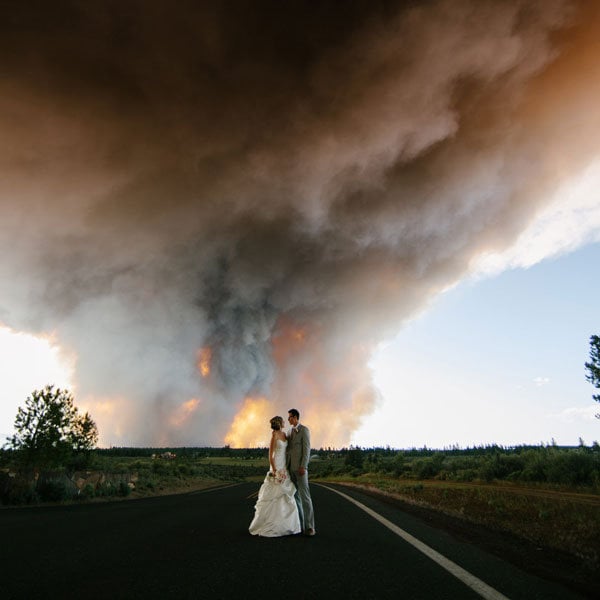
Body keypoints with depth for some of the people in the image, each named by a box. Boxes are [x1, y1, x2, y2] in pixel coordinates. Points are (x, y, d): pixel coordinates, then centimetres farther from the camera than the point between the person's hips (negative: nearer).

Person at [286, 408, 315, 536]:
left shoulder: (304, 430, -5)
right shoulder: (289, 432, 18)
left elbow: (307, 449, -12)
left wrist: (303, 466, -19)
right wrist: (286, 466, 13)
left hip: (300, 467, -8)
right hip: (290, 467, 8)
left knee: (304, 495, -10)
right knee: (295, 495, 7)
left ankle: (309, 526, -7)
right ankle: (299, 523, 13)